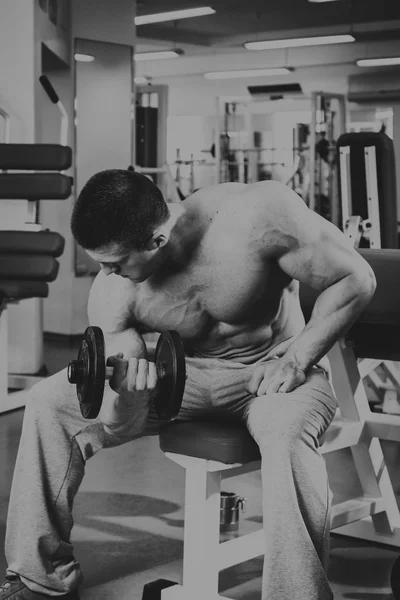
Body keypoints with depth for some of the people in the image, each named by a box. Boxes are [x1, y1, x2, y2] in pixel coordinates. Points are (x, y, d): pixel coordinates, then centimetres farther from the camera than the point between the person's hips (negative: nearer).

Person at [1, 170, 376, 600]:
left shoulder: (258, 214, -28)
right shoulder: (112, 290, -18)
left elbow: (356, 279, -17)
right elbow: (116, 427, -14)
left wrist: (296, 359, -23)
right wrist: (125, 394, -38)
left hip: (272, 368, -3)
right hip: (181, 371, 4)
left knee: (286, 438, -40)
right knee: (48, 402, -10)